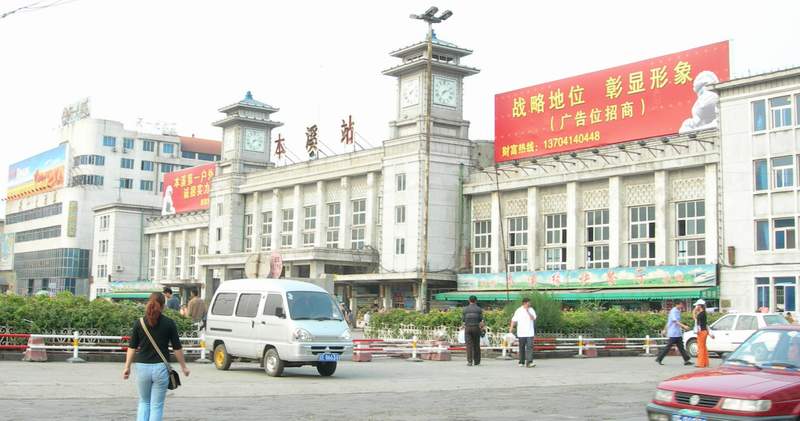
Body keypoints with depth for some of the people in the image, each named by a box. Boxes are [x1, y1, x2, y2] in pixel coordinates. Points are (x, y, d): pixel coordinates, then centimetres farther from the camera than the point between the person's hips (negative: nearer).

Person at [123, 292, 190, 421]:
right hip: (161, 367, -2)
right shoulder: (169, 323, -4)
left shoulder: (139, 322, 0)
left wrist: (127, 367, 8)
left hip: (142, 367, 2)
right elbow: (177, 347, 0)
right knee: (157, 405, 6)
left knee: (144, 402, 19)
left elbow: (132, 347, 1)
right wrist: (183, 366, 9)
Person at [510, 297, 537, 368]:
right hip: (521, 333, 0)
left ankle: (529, 362, -17)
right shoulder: (518, 311, 2)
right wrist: (511, 328, -7)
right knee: (522, 348, 7)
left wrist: (528, 312, -16)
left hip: (530, 333, 0)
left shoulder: (531, 310, 5)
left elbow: (533, 318, -8)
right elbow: (514, 320, 3)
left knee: (530, 346, -12)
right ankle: (521, 362, 18)